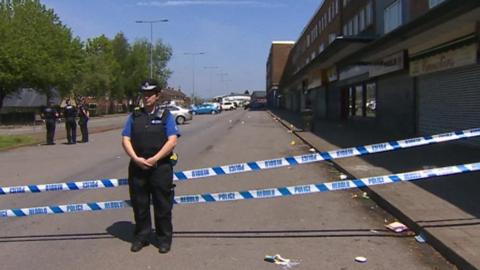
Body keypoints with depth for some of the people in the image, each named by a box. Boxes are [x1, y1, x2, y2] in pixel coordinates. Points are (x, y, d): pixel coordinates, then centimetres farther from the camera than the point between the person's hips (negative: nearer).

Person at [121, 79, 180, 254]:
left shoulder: (165, 116, 3)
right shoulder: (134, 116, 11)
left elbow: (172, 141, -7)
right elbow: (125, 140, 4)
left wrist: (154, 159, -14)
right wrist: (136, 159, -11)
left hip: (161, 166, -3)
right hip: (137, 166, 3)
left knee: (162, 206, 4)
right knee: (139, 204, 10)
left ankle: (164, 239, 17)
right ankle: (141, 237, 25)